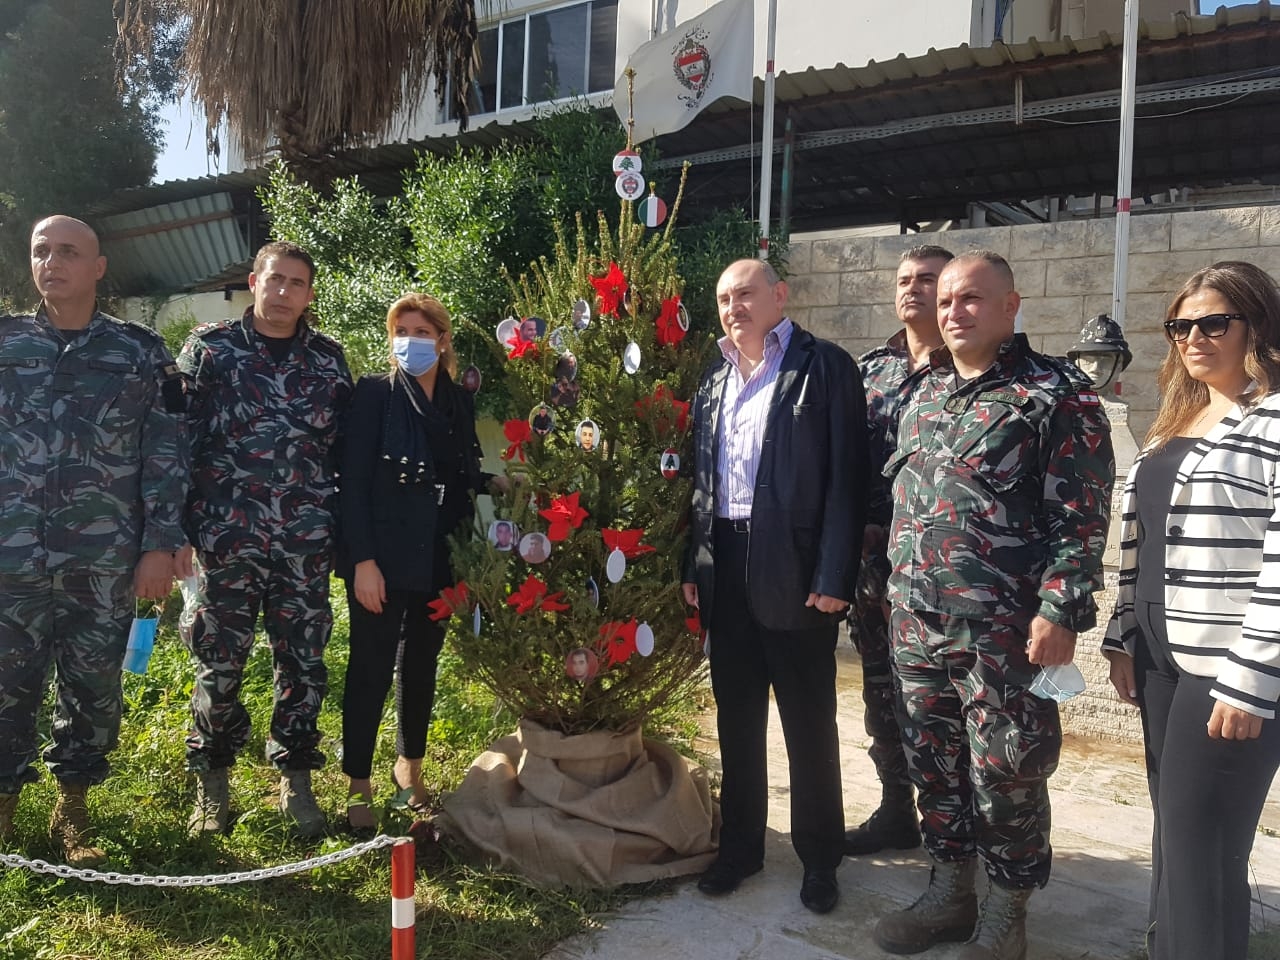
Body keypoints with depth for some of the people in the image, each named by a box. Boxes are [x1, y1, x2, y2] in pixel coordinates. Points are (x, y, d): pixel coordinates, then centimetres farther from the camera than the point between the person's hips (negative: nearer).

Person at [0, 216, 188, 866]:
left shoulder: (141, 353, 4)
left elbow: (166, 455, 2)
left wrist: (160, 545, -5)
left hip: (106, 561, 0)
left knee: (95, 691, 7)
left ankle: (72, 811, 24)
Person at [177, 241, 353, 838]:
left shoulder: (328, 359, 10)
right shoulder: (210, 348, 3)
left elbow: (346, 449, 12)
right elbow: (179, 440, 1)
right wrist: (177, 529, -5)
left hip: (308, 543, 2)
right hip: (227, 539, -2)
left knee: (305, 664, 7)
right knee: (220, 663, 5)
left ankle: (295, 779, 23)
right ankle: (212, 781, 25)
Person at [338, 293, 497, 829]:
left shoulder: (459, 403, 9)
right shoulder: (375, 394, -5)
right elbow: (354, 481, -11)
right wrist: (363, 559, -16)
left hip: (439, 558, 5)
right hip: (383, 555, -4)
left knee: (422, 663, 15)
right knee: (371, 668, 0)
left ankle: (410, 766, 31)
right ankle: (358, 785, 12)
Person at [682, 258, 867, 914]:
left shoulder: (825, 368, -5)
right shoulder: (713, 382, 13)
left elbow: (846, 478, -10)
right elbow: (700, 481, 14)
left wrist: (834, 577, -15)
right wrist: (693, 566, 8)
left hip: (795, 571, -5)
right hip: (726, 568, 5)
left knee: (809, 724, 7)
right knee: (736, 717, 15)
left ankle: (819, 858, 23)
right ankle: (739, 844, 29)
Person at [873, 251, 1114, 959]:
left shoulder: (1056, 394, -7)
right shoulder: (922, 396, 14)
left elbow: (1081, 515, -12)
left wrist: (1060, 610, -17)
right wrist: (893, 584, 18)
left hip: (1004, 627, -6)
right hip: (916, 621, 7)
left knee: (1005, 774, 4)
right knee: (934, 763, 15)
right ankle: (949, 895, 32)